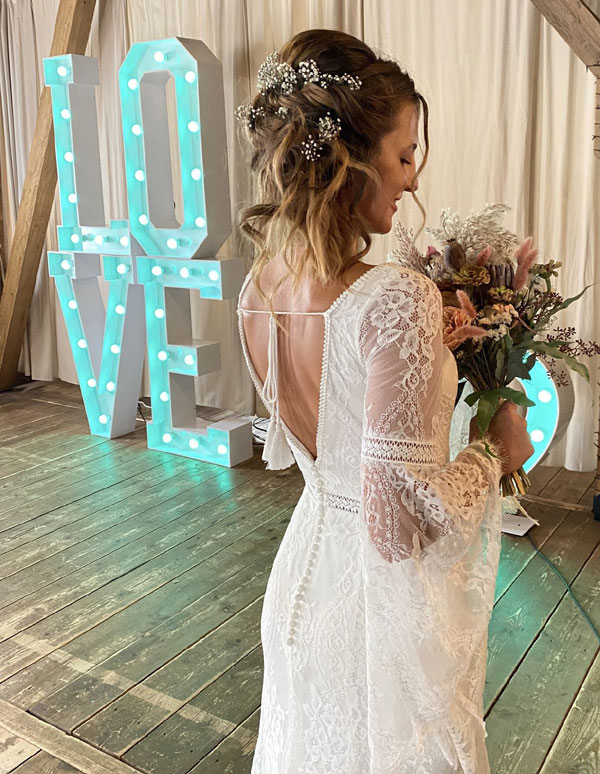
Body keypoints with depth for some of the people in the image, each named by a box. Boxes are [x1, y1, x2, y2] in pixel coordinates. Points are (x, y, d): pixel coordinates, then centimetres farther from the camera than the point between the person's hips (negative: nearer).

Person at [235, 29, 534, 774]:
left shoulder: (256, 290, -7)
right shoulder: (397, 299, -31)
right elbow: (403, 522, -28)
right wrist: (493, 453, -10)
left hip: (307, 566, 7)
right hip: (388, 595, -6)